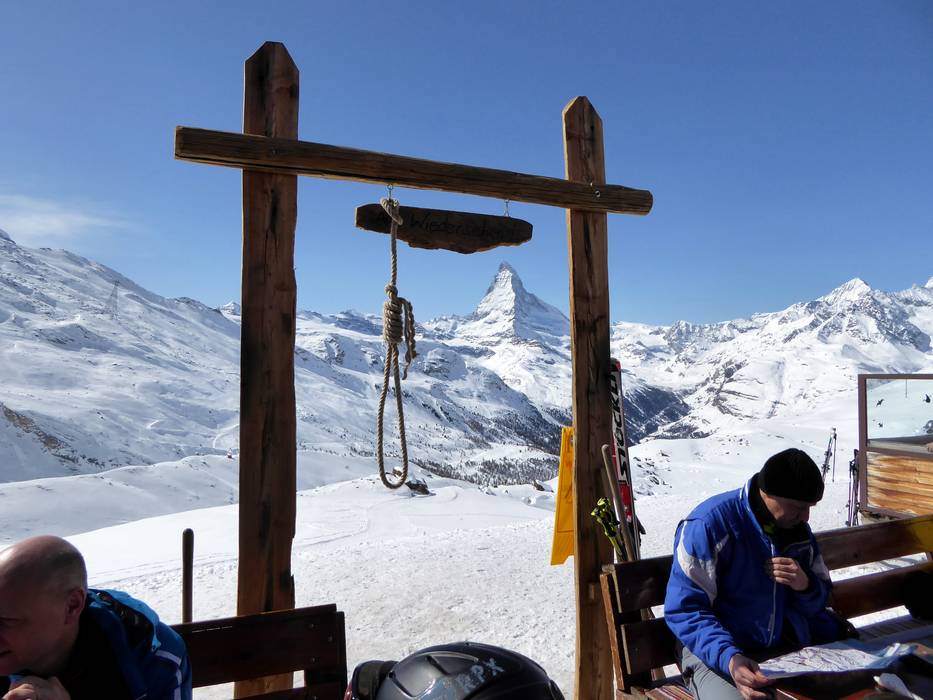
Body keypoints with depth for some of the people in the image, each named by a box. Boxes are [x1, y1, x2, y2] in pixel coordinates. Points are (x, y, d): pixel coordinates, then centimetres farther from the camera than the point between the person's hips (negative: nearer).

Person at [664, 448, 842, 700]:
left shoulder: (798, 528, 5)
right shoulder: (709, 525, -18)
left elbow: (818, 602, 12)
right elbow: (684, 610, -18)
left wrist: (806, 585, -10)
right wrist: (729, 657, -31)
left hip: (791, 648, 6)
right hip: (717, 654, -6)